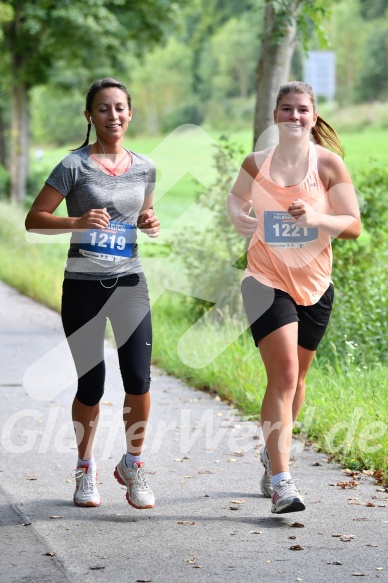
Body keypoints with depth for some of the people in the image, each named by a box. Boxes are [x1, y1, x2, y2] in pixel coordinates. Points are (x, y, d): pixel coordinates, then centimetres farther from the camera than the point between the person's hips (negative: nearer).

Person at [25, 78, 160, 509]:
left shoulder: (144, 167, 7)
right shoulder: (75, 165, -6)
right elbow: (33, 219, -7)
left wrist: (150, 224, 1)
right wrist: (78, 222, -22)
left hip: (129, 283, 3)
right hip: (83, 285, -3)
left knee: (138, 381, -8)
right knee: (91, 386, 2)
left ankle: (132, 465, 13)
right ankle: (85, 468, 25)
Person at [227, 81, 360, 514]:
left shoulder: (328, 164, -6)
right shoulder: (256, 164, -3)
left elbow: (353, 226, -7)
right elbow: (236, 197, 19)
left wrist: (316, 218, -25)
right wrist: (237, 216, -3)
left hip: (315, 284, 2)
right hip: (267, 282, -2)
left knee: (294, 379, 17)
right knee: (283, 377, -16)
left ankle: (272, 452, 41)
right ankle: (281, 481, -19)